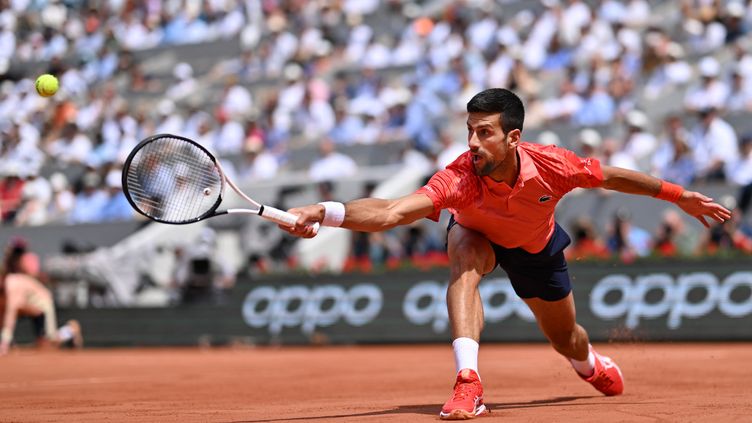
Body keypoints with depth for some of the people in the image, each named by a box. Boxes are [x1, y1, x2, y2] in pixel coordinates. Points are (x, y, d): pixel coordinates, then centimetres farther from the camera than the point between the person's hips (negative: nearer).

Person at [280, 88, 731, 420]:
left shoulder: (551, 164, -36)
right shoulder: (459, 179, -43)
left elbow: (611, 176, -17)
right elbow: (392, 212, -56)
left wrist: (681, 196, -8)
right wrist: (324, 213, -73)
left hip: (536, 248, 2)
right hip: (480, 236, -2)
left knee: (566, 340, 17)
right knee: (464, 255, -38)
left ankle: (591, 363, 58)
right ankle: (468, 381, -42)